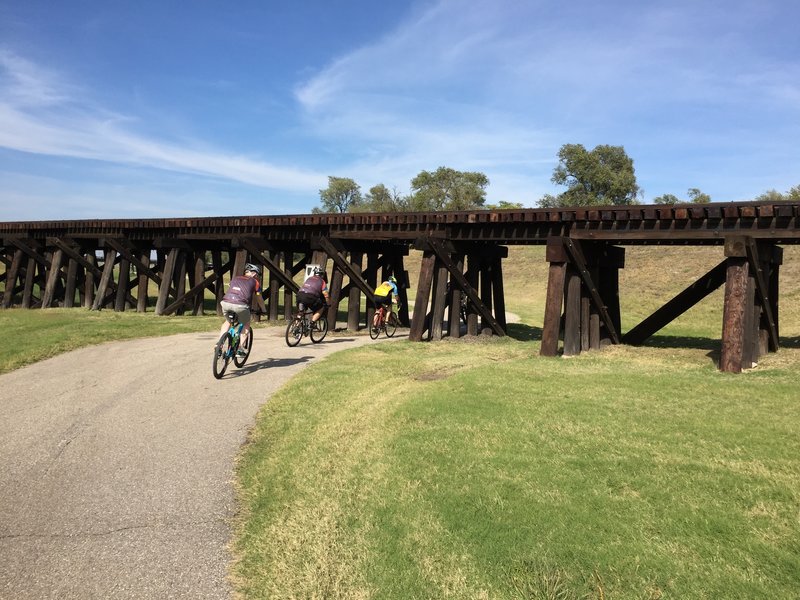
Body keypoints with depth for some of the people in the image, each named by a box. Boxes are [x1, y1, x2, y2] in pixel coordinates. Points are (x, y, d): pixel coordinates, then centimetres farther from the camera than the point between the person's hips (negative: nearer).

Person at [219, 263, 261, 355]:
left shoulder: (235, 278, 29)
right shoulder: (255, 282, 19)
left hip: (225, 303, 4)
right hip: (240, 305, -4)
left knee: (228, 322, 31)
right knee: (246, 325, 22)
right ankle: (240, 348, 13)